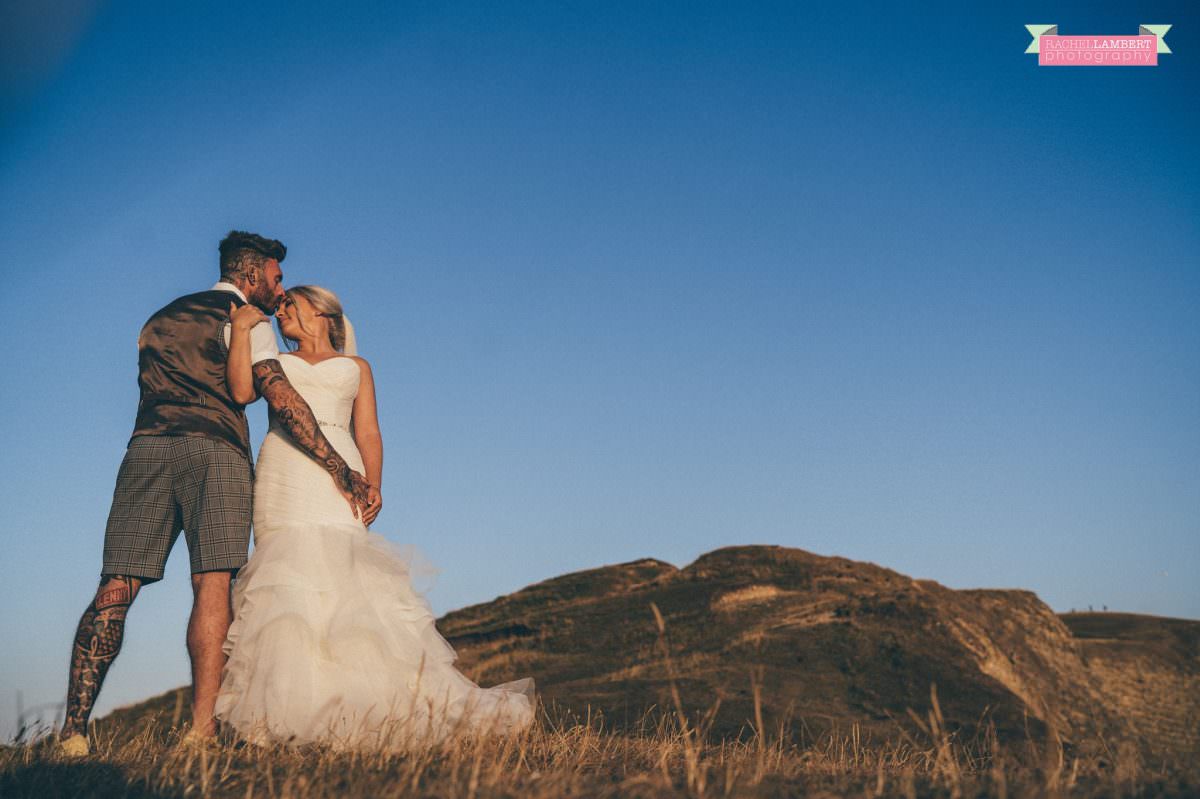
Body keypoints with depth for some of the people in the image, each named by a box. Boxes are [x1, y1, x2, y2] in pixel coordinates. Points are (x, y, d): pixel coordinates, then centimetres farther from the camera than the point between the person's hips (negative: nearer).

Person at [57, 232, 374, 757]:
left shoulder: (159, 320, 31)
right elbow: (280, 399, -6)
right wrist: (342, 472, -8)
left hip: (146, 447, 5)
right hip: (215, 452, -5)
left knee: (115, 590, -2)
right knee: (213, 584, -12)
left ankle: (74, 731, -11)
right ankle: (201, 729, -25)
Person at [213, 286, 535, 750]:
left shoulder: (355, 366, 23)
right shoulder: (272, 363, 26)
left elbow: (368, 434, 11)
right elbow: (240, 388, 4)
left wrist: (373, 487, -3)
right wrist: (242, 329, 5)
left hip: (337, 480, -1)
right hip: (282, 480, 1)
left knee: (343, 589, -15)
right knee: (289, 588, -11)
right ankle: (288, 716, -14)